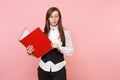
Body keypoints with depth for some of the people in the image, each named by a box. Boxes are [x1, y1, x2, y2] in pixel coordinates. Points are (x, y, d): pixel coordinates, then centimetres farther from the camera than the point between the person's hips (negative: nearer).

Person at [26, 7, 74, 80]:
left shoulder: (65, 32, -2)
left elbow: (71, 50, 0)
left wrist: (59, 47, -16)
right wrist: (31, 52, -14)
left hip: (58, 69, -1)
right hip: (43, 68, 2)